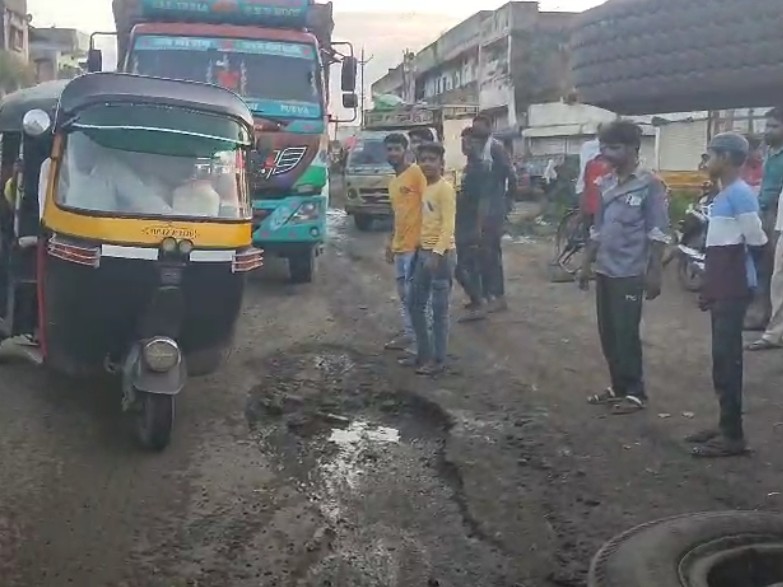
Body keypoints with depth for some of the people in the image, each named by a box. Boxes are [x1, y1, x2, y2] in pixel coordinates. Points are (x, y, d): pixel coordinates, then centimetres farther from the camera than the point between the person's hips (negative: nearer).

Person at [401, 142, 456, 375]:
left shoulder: (445, 189, -12)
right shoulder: (424, 188, 14)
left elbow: (448, 225, -18)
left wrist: (437, 253, -26)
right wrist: (421, 249, 14)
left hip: (441, 254, -9)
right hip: (423, 252, 9)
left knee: (439, 310, -3)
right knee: (415, 305, 13)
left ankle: (438, 360, 4)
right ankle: (423, 354, 23)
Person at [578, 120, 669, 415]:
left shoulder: (650, 185, -9)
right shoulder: (606, 183, 10)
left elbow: (658, 233, -10)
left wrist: (654, 272, -13)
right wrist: (586, 264, 16)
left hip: (630, 272, -7)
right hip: (604, 270, 7)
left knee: (626, 333, -2)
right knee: (608, 333, 11)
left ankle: (635, 392, 10)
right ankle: (618, 386, 23)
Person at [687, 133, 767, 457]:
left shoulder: (740, 193, -15)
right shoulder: (726, 194, 15)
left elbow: (757, 242, -20)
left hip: (733, 289, -10)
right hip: (723, 288, 10)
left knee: (727, 358, -8)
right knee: (723, 356, 13)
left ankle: (733, 436, -3)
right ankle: (726, 425, 20)